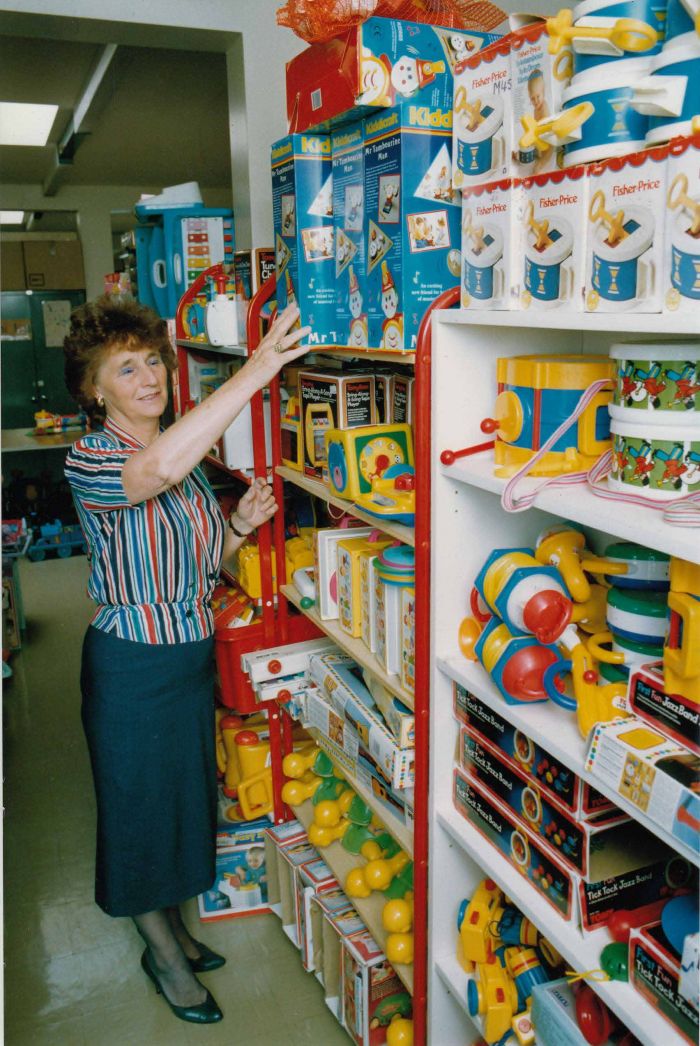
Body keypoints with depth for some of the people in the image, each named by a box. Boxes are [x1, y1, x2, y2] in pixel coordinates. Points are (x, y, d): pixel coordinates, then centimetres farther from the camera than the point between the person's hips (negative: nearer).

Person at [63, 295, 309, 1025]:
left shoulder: (186, 454, 5)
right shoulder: (88, 461, -20)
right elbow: (158, 470, -45)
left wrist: (240, 525, -8)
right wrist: (257, 370, -47)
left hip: (191, 656, 8)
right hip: (131, 666, -7)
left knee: (184, 794, 22)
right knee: (141, 802, 11)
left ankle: (172, 927, 46)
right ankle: (162, 954, 35)